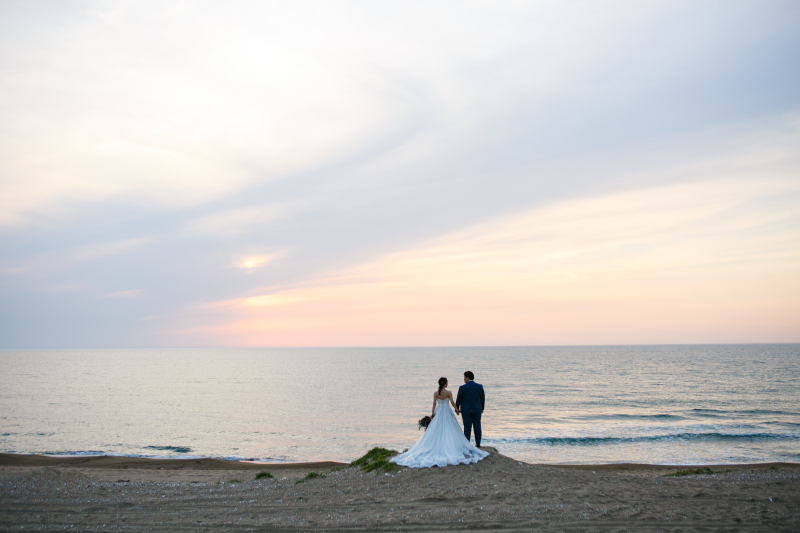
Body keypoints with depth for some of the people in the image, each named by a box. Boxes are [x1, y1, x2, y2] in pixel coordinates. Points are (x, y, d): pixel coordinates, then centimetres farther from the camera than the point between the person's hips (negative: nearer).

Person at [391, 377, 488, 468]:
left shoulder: (435, 393, -2)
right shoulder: (449, 392, -9)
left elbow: (434, 403, -5)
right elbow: (452, 403, -9)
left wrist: (432, 413, 2)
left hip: (438, 412, 2)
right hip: (447, 412, -2)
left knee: (437, 430, 8)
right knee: (449, 430, 4)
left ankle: (438, 447, 7)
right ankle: (449, 447, 2)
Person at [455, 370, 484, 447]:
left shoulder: (462, 388, -12)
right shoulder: (479, 386, -2)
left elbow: (458, 400, -5)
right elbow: (483, 398, 6)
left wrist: (457, 409, 8)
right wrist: (482, 408, 19)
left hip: (466, 410, -3)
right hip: (477, 410, 3)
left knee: (467, 428, 2)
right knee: (477, 427, 11)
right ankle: (478, 443, 16)